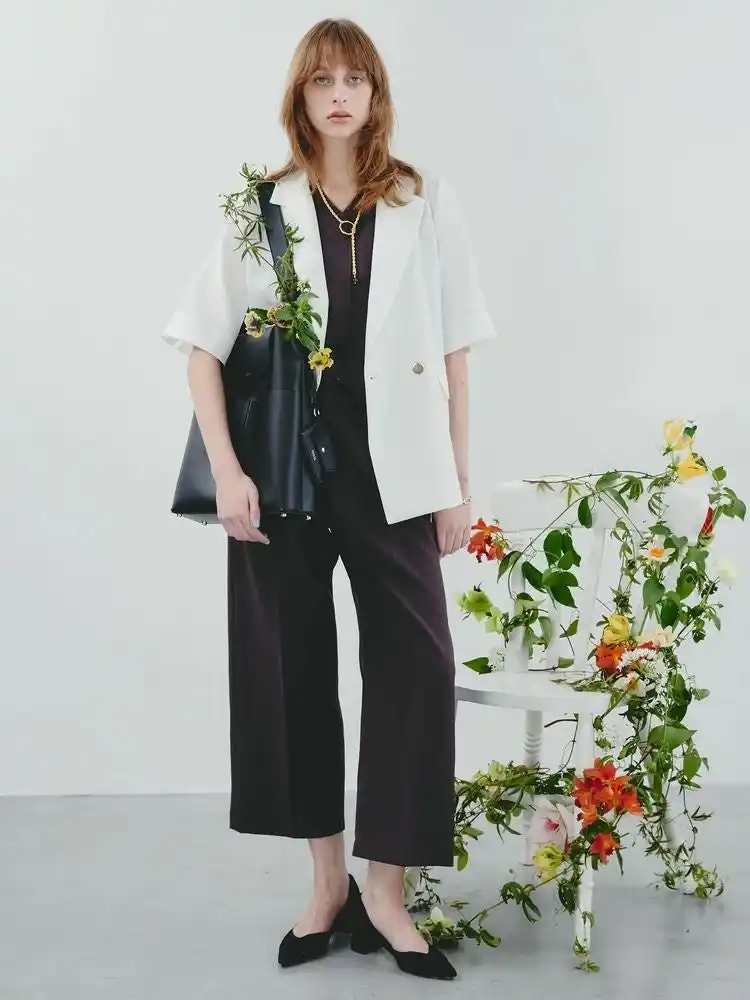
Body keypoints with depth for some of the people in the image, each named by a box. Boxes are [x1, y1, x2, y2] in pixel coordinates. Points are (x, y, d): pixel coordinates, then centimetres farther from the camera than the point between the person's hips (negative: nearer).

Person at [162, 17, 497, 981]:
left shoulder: (425, 203, 4)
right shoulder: (262, 207, 4)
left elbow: (453, 353, 3)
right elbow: (202, 343, 1)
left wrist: (458, 482, 0)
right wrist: (226, 470, -9)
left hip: (391, 469, 0)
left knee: (415, 663, -4)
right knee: (291, 664, 6)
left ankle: (385, 887, 9)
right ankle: (327, 880, 22)